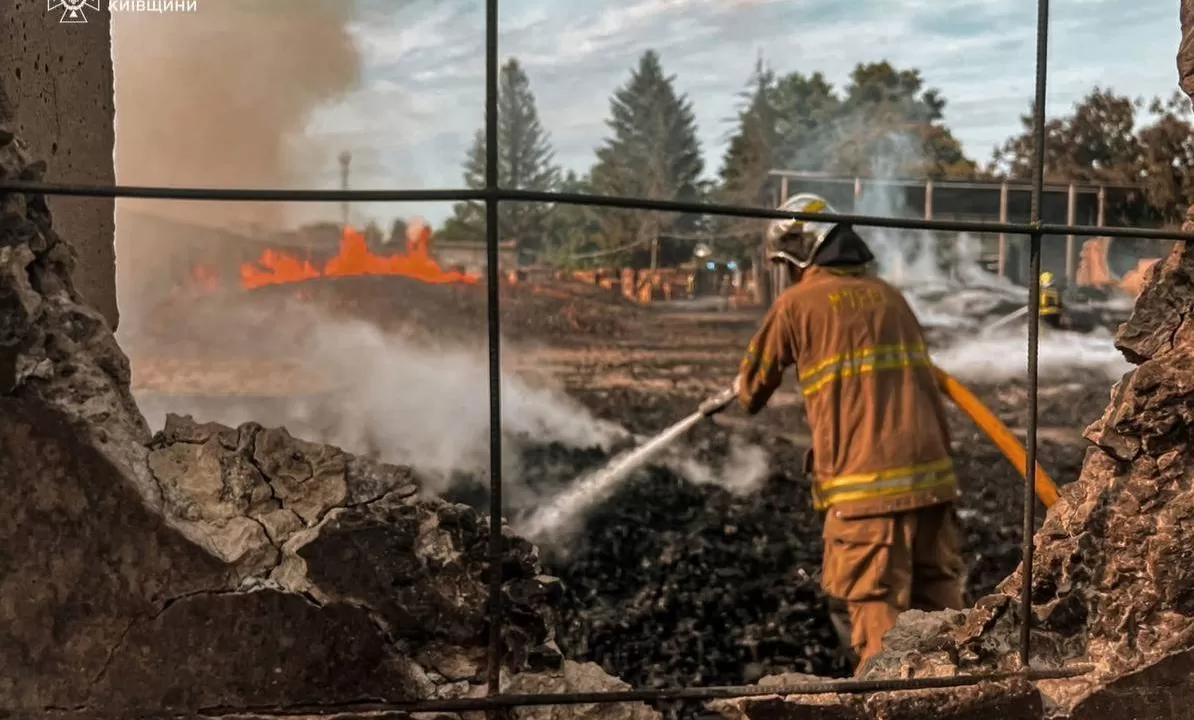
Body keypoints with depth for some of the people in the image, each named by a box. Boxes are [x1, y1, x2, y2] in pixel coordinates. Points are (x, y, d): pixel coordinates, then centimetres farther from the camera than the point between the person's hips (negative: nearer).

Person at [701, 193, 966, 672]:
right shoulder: (888, 295, 16)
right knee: (939, 604, 14)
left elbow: (754, 381, 14)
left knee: (876, 608, 2)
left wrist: (724, 402, 34)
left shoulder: (797, 302, 0)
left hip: (867, 485, -6)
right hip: (932, 473, 6)